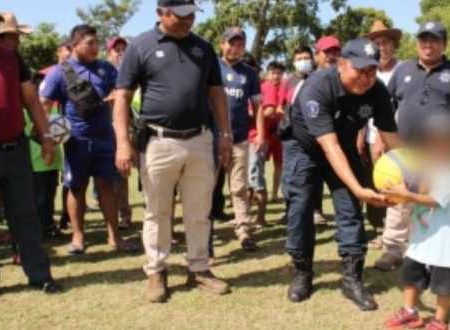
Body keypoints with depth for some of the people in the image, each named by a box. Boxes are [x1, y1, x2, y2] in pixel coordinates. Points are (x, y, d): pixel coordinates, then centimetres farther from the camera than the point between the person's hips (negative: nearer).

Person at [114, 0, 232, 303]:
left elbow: (217, 93, 15)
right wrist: (123, 142, -11)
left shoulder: (204, 48, 11)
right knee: (157, 212, 7)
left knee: (200, 212, 10)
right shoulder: (141, 46, -1)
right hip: (158, 142, -3)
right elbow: (123, 97, -3)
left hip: (199, 141, 3)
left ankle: (199, 269, 23)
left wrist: (225, 134, 8)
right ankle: (157, 272, 20)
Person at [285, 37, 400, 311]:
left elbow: (392, 138, -16)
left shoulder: (377, 91, -22)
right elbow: (329, 146, -40)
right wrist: (358, 188, -48)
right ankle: (303, 274, 13)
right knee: (300, 210, -3)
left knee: (351, 211, -3)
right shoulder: (317, 88, -35)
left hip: (345, 149, 3)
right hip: (305, 149, -3)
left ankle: (352, 279, 6)